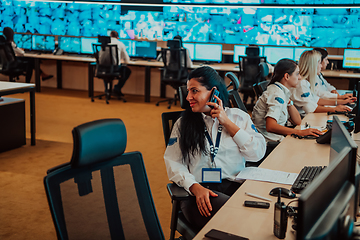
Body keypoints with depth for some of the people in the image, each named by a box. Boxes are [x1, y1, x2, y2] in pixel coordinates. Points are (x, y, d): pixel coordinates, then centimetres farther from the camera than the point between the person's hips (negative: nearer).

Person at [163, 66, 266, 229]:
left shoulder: (239, 117, 14)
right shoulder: (184, 123, 13)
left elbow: (258, 153, 3)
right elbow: (173, 162, 3)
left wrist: (227, 123, 1)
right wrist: (195, 187, -15)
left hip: (234, 185, 2)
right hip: (199, 190, -2)